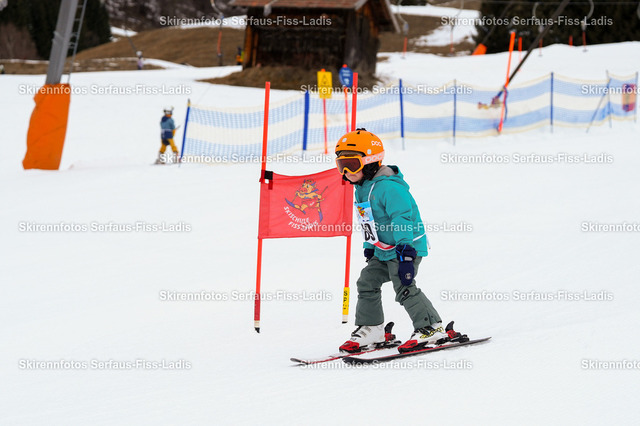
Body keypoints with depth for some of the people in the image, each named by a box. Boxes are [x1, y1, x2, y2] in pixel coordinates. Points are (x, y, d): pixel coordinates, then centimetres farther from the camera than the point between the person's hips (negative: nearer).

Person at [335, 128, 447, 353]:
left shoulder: (388, 187, -22)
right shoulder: (362, 189, 9)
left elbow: (402, 220, -27)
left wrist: (405, 253, -32)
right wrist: (370, 248, 25)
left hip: (406, 246, -10)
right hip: (383, 251, 10)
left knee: (405, 289, -14)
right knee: (367, 282, 9)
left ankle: (431, 329, -5)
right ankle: (370, 330, 18)